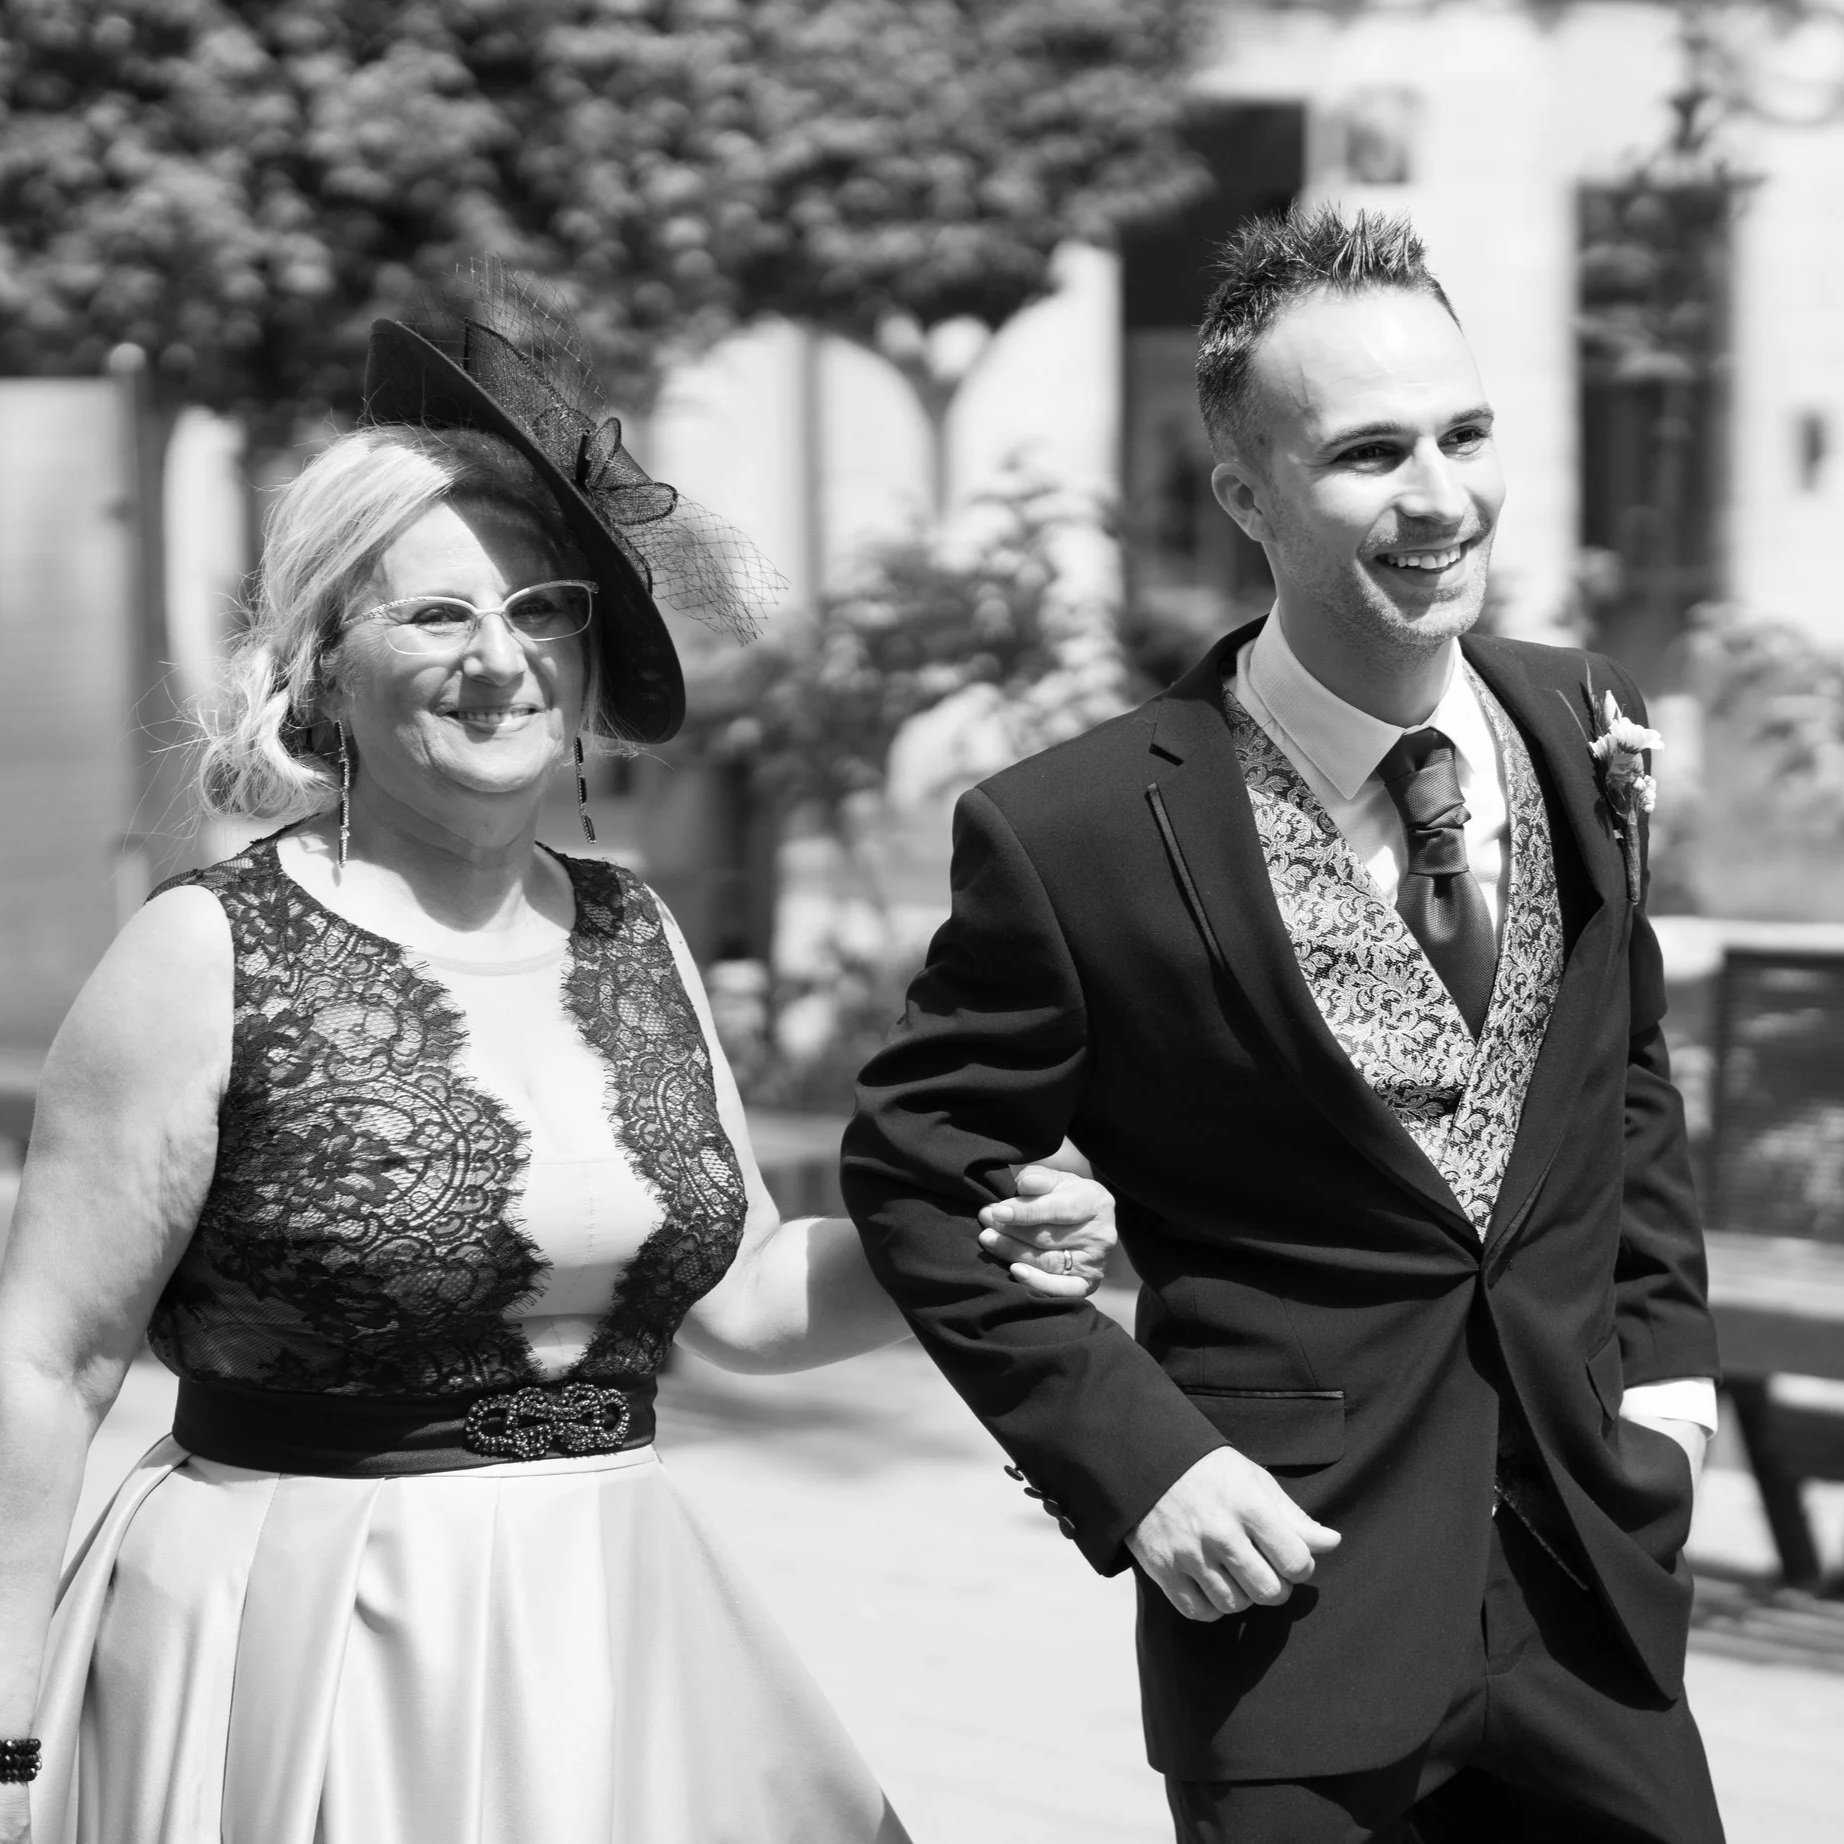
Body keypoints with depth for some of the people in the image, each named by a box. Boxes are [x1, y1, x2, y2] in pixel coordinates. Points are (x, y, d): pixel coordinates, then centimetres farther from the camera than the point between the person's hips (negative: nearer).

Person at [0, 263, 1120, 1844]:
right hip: (299, 1656, -5)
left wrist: (981, 1251, -3)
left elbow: (736, 1287, 14)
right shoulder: (212, 955, -10)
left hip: (614, 1645, 5)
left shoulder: (634, 937, 6)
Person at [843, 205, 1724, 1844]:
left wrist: (1662, 1341, 6)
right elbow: (912, 1176, -5)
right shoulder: (1077, 837, -16)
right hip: (1294, 1595, -4)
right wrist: (1133, 1458, -13)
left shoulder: (1582, 727, 0)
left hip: (1596, 1579, 5)